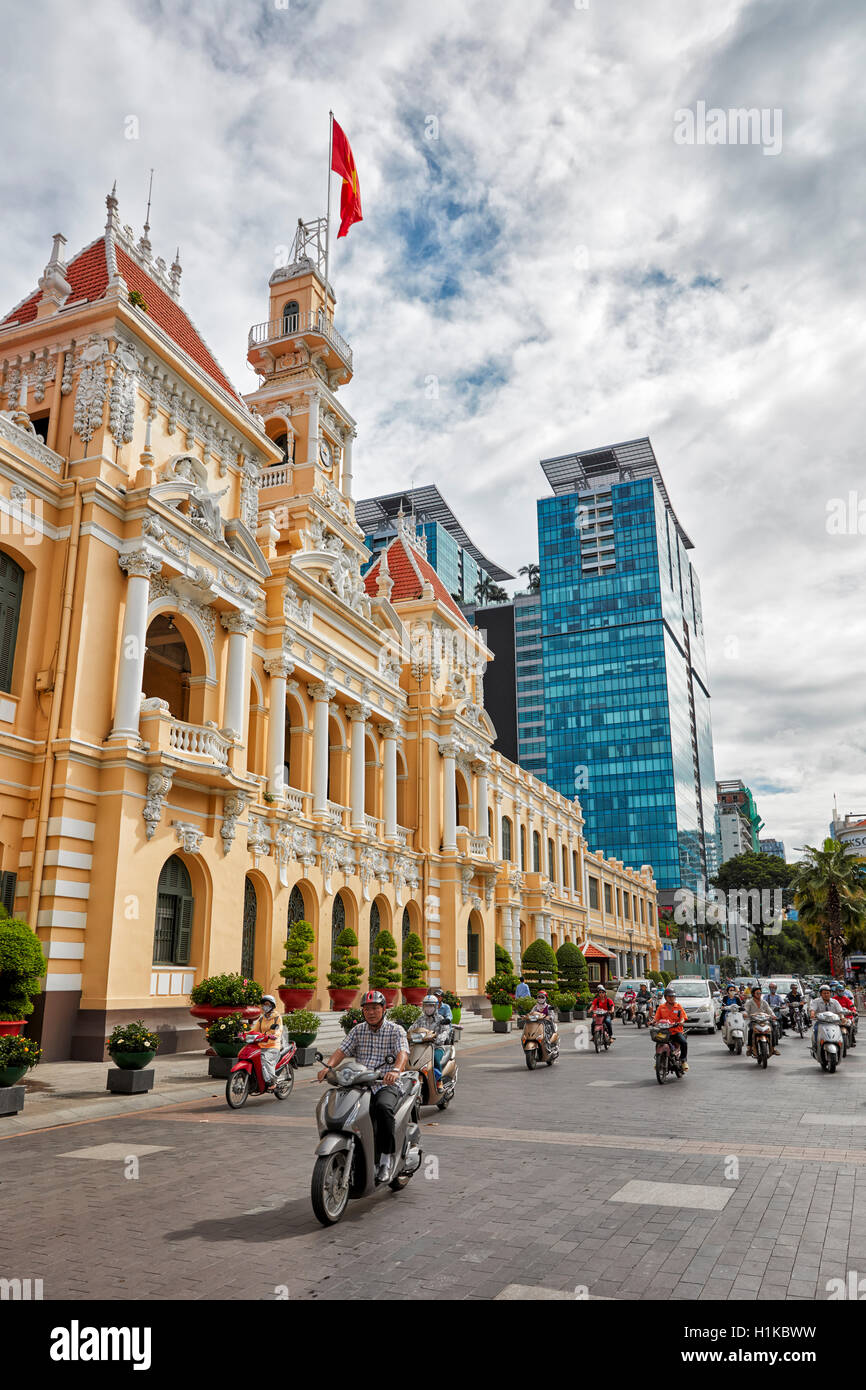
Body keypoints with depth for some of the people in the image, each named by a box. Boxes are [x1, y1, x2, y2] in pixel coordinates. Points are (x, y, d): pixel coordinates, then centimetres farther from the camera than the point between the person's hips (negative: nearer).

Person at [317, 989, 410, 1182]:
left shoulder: (396, 1030, 1)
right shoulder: (358, 1030, 14)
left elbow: (403, 1053, -16)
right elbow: (342, 1050, 2)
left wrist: (396, 1070, -38)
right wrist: (328, 1066, -19)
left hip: (387, 1086, -4)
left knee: (383, 1107, -36)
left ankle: (387, 1157, -20)